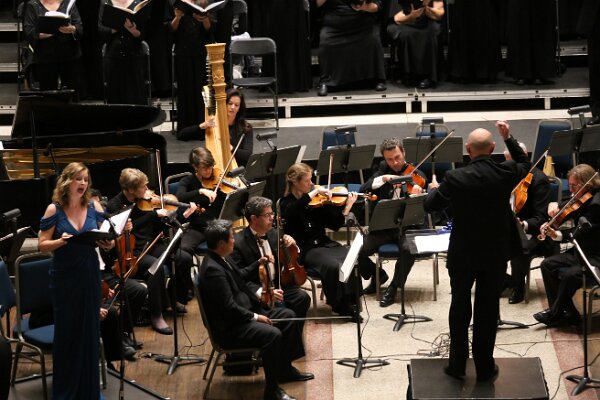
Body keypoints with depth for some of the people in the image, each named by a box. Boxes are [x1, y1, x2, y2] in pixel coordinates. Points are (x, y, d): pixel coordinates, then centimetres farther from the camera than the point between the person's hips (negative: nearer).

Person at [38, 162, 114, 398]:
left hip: (90, 275, 3)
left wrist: (109, 244, -16)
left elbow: (107, 238, 6)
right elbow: (42, 245, -6)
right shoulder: (54, 210, -6)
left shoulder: (94, 208, 2)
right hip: (64, 277, -3)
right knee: (66, 331, 4)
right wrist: (60, 241, -25)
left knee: (90, 330, 7)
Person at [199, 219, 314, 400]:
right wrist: (255, 317, -16)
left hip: (243, 313, 11)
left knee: (288, 315, 11)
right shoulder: (213, 270, -26)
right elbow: (228, 308, -26)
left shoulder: (222, 259, 6)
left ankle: (285, 368, 23)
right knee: (272, 334, -30)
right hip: (229, 328, -11)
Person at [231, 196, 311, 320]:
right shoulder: (238, 243, -13)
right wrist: (261, 292, -30)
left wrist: (292, 246, -3)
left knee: (303, 297, -19)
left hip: (278, 285, 6)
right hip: (256, 291, -6)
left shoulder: (272, 233, 8)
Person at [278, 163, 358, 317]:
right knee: (333, 266, -31)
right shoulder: (286, 203, -3)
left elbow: (334, 225, 9)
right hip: (303, 251, -4)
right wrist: (315, 192, -30)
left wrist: (347, 208, -6)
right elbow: (292, 211, -30)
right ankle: (340, 306, -12)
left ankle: (351, 302, -9)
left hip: (323, 243, 4)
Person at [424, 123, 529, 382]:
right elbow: (525, 164, 13)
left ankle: (457, 365, 20)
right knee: (488, 310, 11)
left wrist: (434, 188, 17)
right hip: (495, 254, 1)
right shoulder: (505, 173, -12)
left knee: (460, 308, 14)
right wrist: (508, 138, 12)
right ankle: (484, 368, 18)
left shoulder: (455, 178, -18)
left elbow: (429, 206, -3)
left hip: (462, 254, -1)